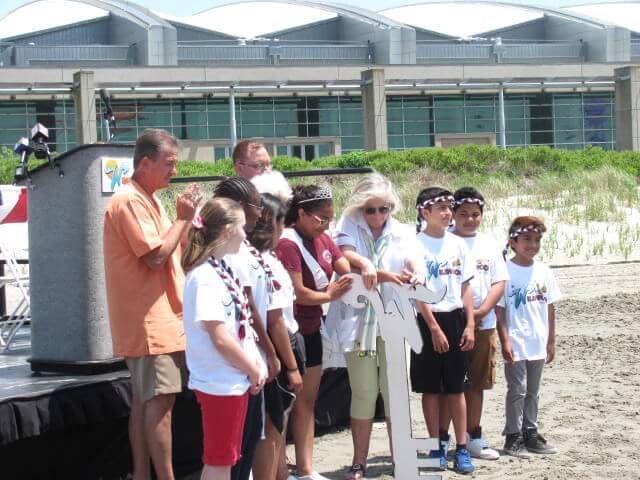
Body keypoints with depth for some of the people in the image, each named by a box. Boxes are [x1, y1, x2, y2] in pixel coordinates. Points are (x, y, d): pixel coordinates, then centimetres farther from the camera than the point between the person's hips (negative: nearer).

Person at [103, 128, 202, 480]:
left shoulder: (147, 200, 18)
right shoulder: (130, 201, -13)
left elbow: (168, 251, 21)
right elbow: (155, 256, -19)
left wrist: (185, 219, 8)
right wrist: (182, 218, -10)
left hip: (156, 319, 10)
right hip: (150, 321, -10)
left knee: (145, 402, 10)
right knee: (160, 401, -11)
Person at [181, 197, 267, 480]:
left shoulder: (222, 270, 11)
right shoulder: (205, 277, -18)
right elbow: (220, 338, -21)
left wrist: (257, 365, 4)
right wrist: (254, 371, -10)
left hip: (236, 380, 9)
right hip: (220, 382, -9)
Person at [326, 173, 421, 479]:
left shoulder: (402, 234, 7)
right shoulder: (349, 227, 2)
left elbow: (414, 267, -9)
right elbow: (348, 262, -15)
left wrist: (415, 276, -35)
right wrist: (390, 276, -32)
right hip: (358, 320, -1)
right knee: (364, 393, 3)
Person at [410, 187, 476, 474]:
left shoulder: (457, 244, 8)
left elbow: (465, 288, 9)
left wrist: (469, 324, 1)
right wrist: (434, 328, -14)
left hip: (455, 318, 4)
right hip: (428, 320, -4)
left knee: (457, 387, 6)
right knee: (431, 388, 4)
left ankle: (462, 448, 10)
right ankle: (436, 448, 12)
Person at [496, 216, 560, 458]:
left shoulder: (543, 271, 5)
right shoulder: (506, 271, -9)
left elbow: (550, 308, 10)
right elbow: (499, 310, -10)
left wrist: (551, 341, 9)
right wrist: (505, 341, -15)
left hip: (537, 344, 5)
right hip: (516, 344, -5)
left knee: (532, 391, 13)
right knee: (517, 390, -1)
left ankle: (530, 433, 22)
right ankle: (513, 436, 8)